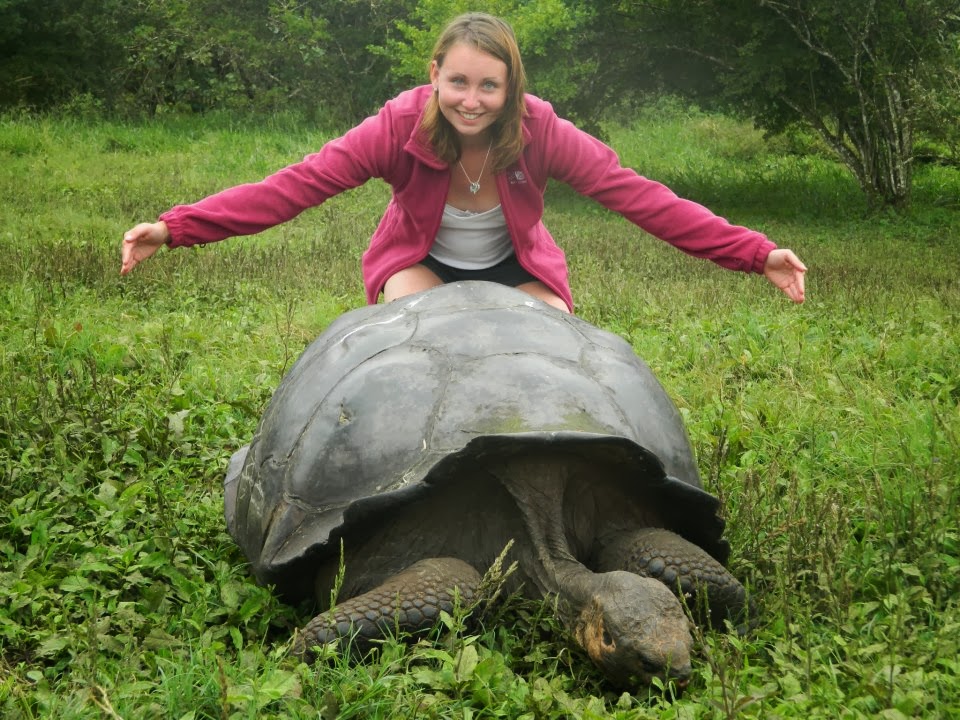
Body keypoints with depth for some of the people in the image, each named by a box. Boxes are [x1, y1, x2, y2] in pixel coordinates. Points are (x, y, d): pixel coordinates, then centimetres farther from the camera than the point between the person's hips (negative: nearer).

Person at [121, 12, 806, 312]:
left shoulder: (541, 132, -27)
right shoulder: (401, 126, -28)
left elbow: (639, 194, -29)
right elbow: (295, 184, -34)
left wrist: (755, 253, -36)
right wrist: (177, 228, -44)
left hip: (516, 267, 1)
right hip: (421, 263, -1)